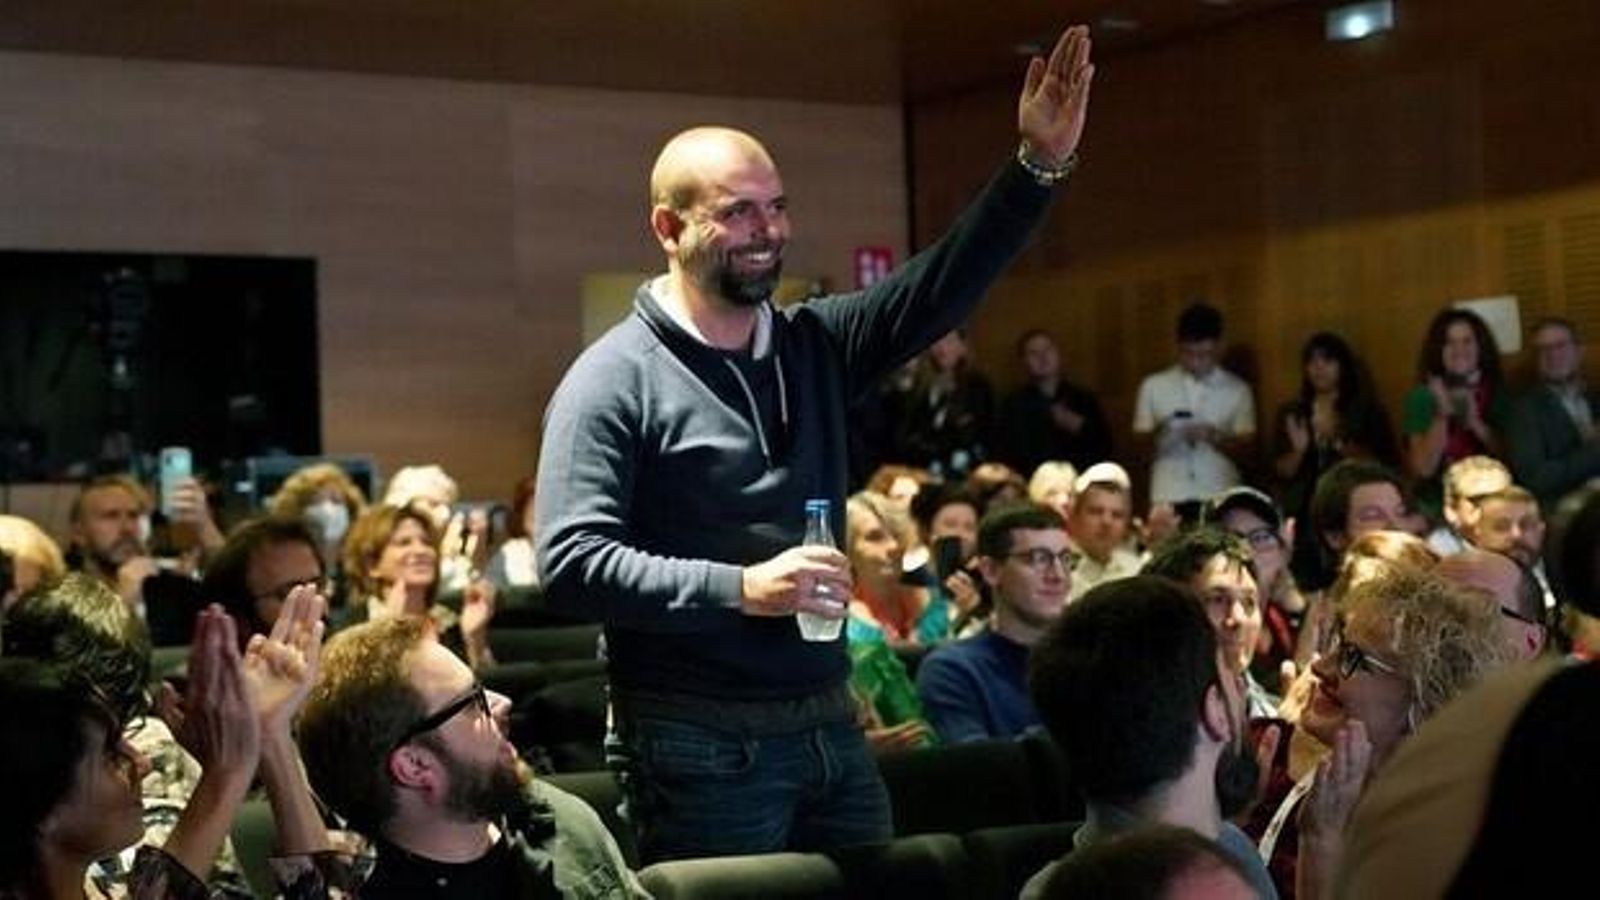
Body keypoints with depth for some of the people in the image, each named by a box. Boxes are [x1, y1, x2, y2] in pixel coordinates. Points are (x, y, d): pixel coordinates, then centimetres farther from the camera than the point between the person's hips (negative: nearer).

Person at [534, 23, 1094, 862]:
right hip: (701, 745, -6)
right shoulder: (615, 379, -9)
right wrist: (740, 588, -22)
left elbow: (941, 287, 2)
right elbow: (569, 563, -16)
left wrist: (1039, 163, -11)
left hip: (830, 725, 6)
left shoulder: (815, 345, 10)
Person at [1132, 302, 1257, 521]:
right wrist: (1157, 434, -13)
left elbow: (1244, 447, 4)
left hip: (1219, 499, 0)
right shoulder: (1153, 386, 6)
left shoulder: (1237, 390, 5)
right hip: (1168, 498, 0)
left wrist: (1215, 437, -15)